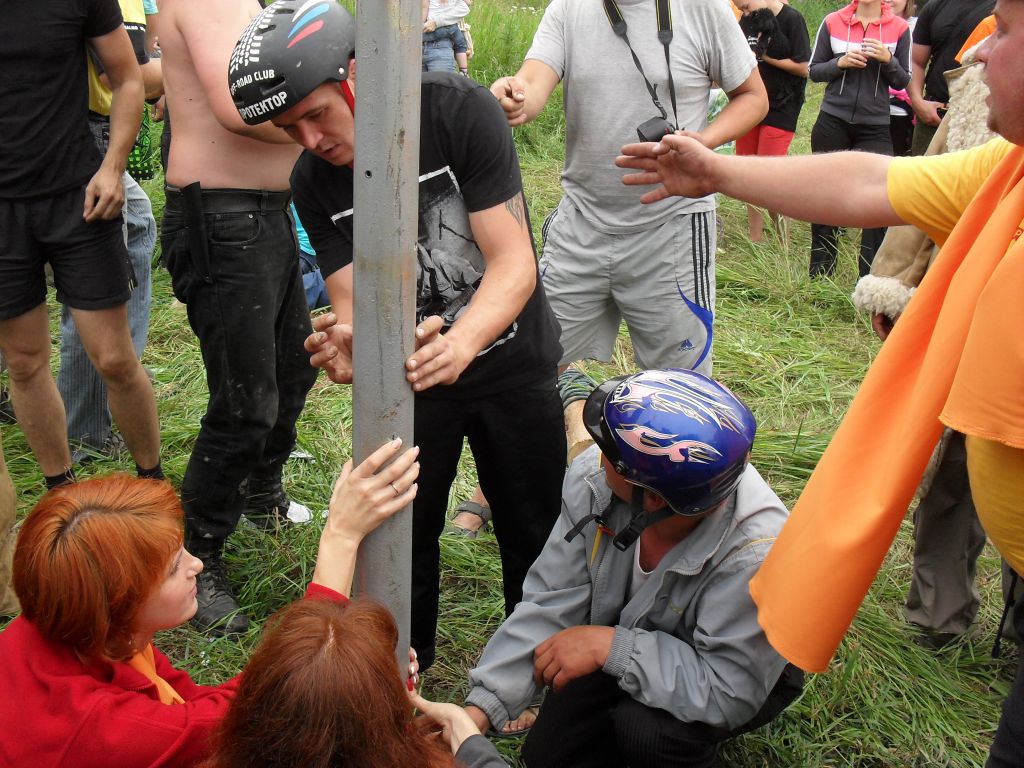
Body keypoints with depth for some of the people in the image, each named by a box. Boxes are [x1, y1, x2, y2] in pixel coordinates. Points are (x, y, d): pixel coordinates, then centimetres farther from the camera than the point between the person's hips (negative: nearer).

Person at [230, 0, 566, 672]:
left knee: (535, 536, 10)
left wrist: (460, 344, -44)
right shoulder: (313, 182, -10)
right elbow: (353, 307, -13)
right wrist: (349, 347, -38)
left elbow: (515, 263, -26)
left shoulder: (458, 111, -22)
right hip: (409, 375, 3)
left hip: (513, 361, -2)